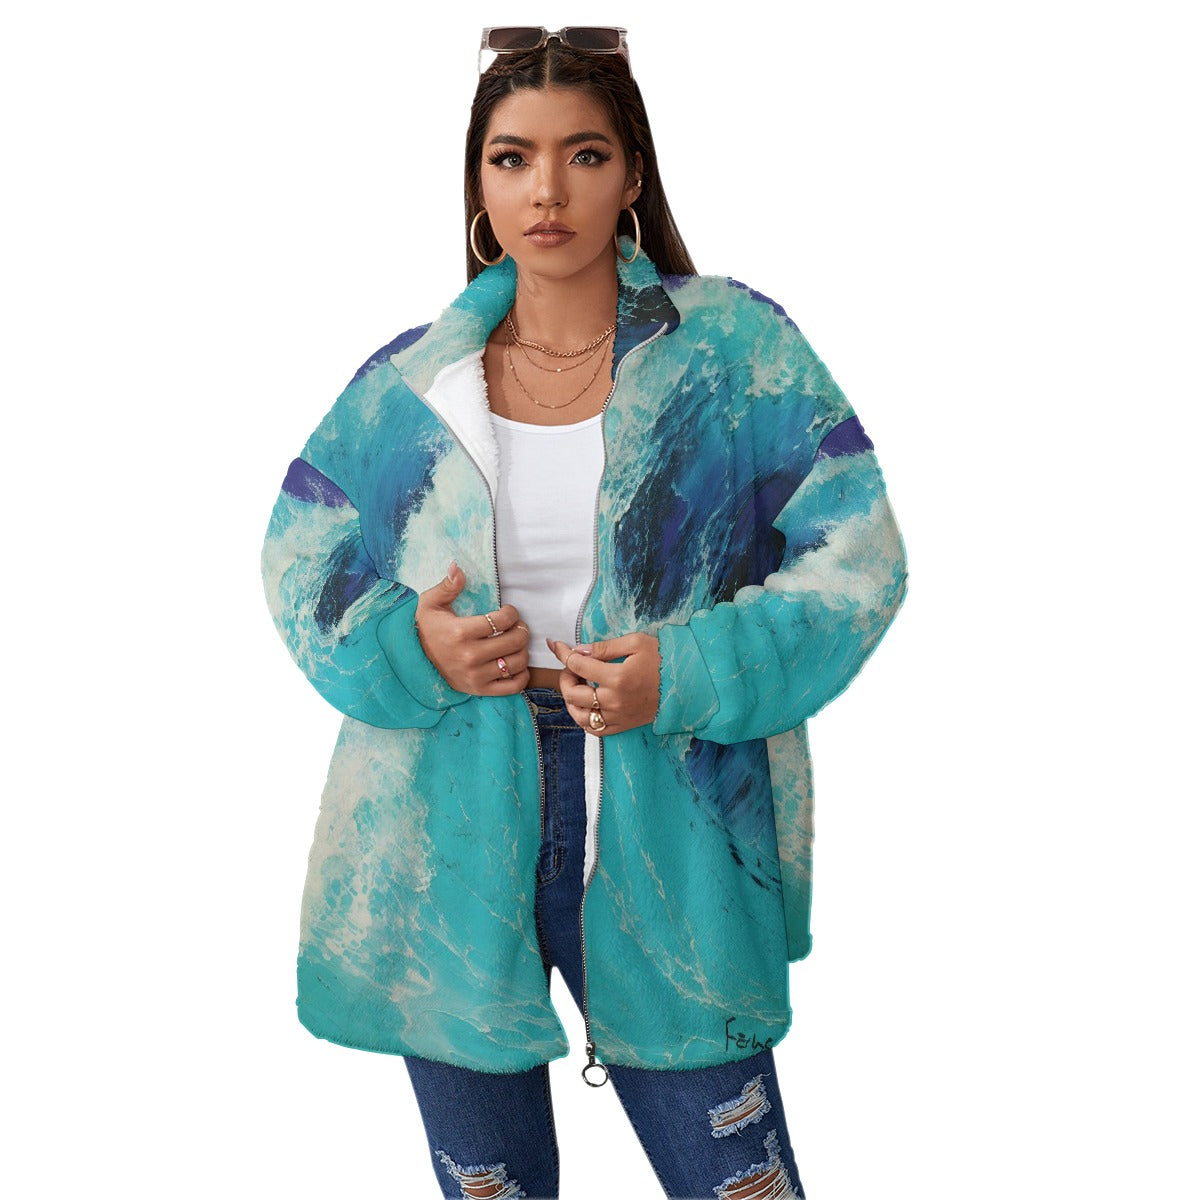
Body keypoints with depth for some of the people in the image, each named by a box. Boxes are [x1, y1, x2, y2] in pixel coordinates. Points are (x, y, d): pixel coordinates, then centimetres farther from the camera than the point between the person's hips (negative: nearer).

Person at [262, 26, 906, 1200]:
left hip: (663, 834, -2)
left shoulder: (739, 348, -3)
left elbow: (854, 558, -5)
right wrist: (404, 649, -11)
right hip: (447, 837, 2)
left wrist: (688, 674, -18)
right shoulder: (405, 381, 3)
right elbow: (301, 563, 10)